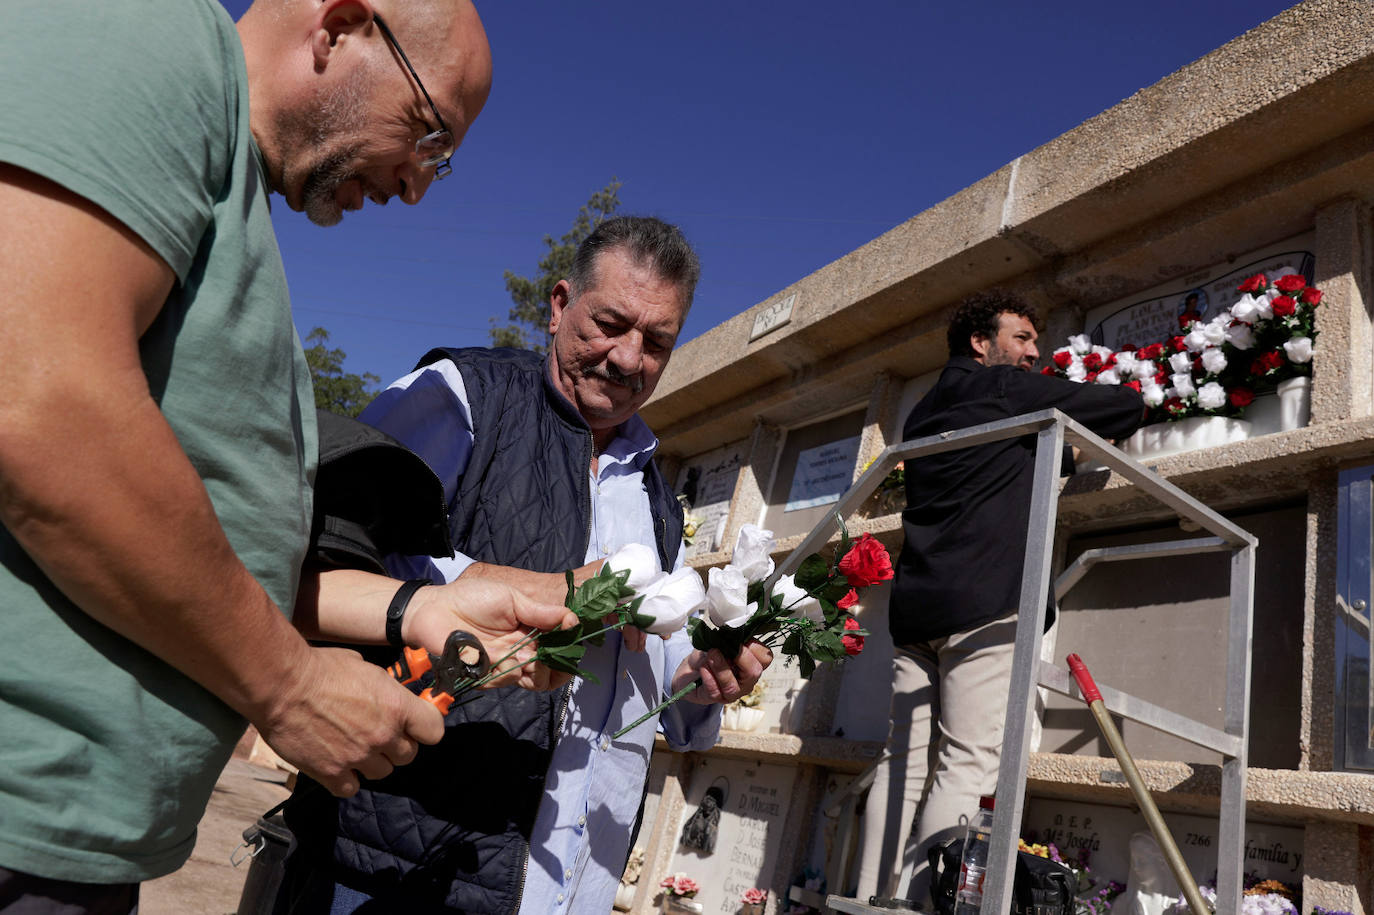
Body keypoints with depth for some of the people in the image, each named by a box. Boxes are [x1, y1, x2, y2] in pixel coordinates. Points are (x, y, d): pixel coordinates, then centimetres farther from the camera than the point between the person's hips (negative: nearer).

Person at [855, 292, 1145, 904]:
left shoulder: (925, 412, 25)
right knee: (968, 766, -9)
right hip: (985, 601, -7)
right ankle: (919, 901, -13)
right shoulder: (1007, 390, 3)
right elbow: (1128, 407, 6)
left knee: (905, 764, 4)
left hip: (916, 602, 8)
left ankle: (873, 900, 2)